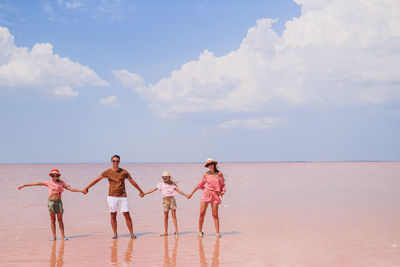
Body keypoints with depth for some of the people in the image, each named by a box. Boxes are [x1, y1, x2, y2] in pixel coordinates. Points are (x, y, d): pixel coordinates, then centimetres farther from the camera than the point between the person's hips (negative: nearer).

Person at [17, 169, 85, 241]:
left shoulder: (61, 183, 8)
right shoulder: (48, 182, 3)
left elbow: (70, 188, 8)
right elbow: (36, 184, 1)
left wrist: (81, 190, 3)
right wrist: (25, 185, 1)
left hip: (58, 202, 1)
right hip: (51, 202, -1)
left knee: (60, 219, 1)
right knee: (52, 220, 2)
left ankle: (63, 236, 1)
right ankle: (54, 236, 6)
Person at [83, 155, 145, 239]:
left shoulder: (124, 172, 4)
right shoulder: (108, 172, 3)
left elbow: (132, 182, 11)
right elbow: (96, 180, 9)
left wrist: (141, 191, 17)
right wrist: (86, 188, 11)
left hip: (123, 197, 0)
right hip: (112, 197, 0)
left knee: (127, 215, -4)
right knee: (113, 216, 4)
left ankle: (132, 234, 5)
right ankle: (115, 234, 13)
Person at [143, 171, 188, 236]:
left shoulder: (172, 184, 7)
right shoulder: (161, 184, 6)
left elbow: (179, 191, 4)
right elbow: (153, 190, 7)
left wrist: (186, 195, -4)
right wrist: (144, 193, 3)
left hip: (172, 199, 0)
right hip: (165, 200, 0)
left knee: (174, 215, -3)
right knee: (165, 217, 2)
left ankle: (176, 231, -2)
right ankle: (165, 232, 9)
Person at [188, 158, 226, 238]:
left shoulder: (219, 173, 1)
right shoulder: (206, 174, 4)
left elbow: (223, 184, 9)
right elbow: (200, 184, 13)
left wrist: (223, 191, -10)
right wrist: (192, 193, 15)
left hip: (215, 195, -1)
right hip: (206, 193, 1)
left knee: (215, 215, -3)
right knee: (202, 213, -3)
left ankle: (217, 232, 2)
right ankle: (200, 231, 11)